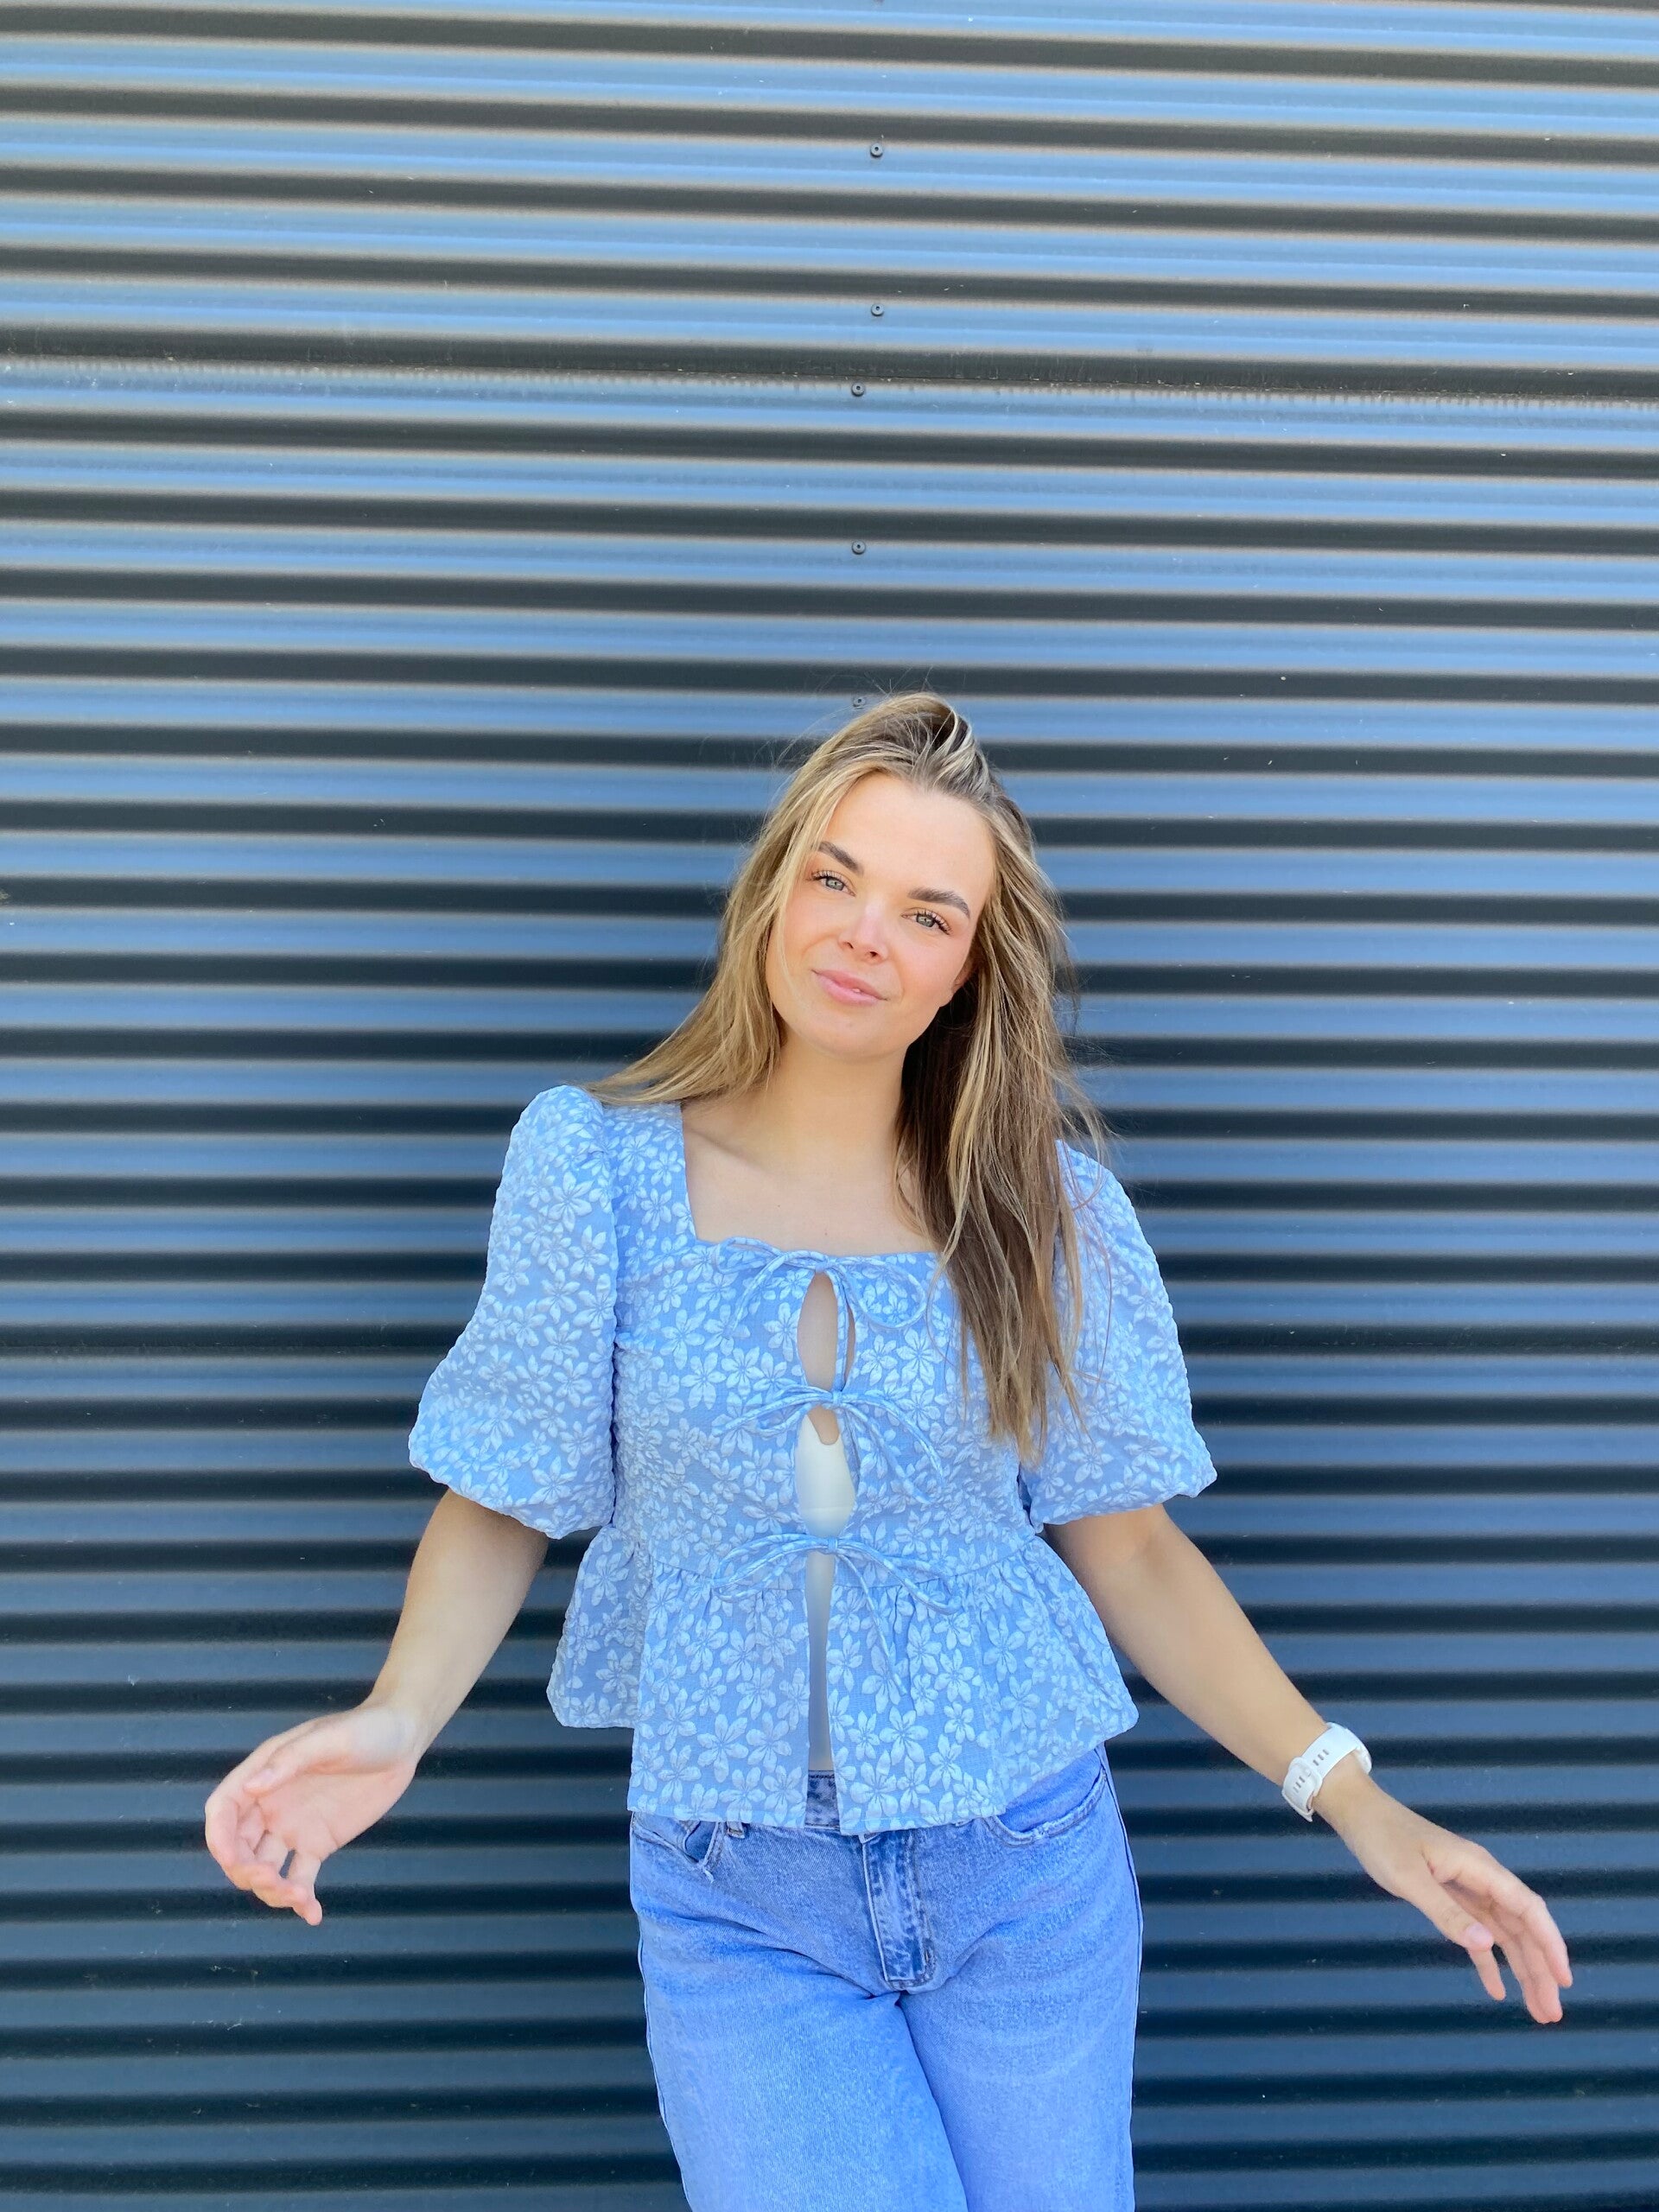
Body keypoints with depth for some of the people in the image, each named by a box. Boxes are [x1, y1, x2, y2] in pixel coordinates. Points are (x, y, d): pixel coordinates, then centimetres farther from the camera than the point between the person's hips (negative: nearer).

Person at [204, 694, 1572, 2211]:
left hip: (1029, 1875, 2)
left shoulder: (1047, 1202, -4)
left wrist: (1350, 1796, -8)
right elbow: (507, 1501, -1)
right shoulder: (598, 1162, -7)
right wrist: (400, 1716, -18)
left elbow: (1125, 1544, 0)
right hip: (737, 1906, -1)